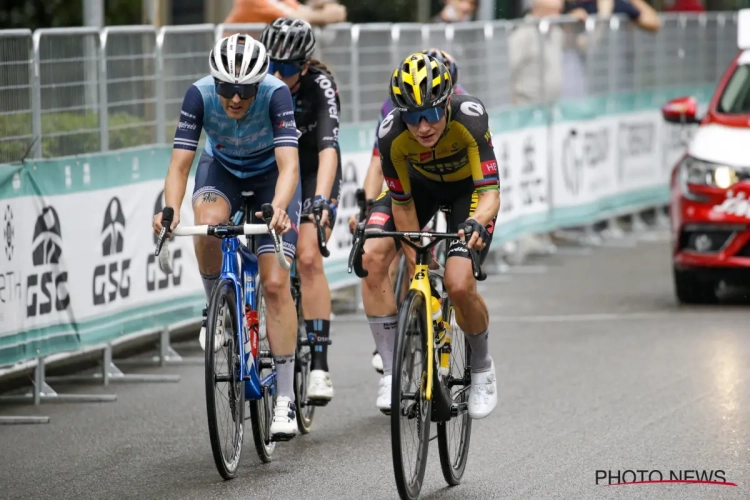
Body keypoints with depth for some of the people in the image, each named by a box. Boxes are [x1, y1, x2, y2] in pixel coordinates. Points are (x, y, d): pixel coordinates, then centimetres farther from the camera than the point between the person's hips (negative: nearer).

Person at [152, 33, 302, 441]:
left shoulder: (276, 94, -33)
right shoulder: (200, 95, -28)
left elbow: (289, 164, -40)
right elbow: (179, 164, -29)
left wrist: (277, 208, -60)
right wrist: (171, 210, -47)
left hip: (271, 176, -1)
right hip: (221, 168, 1)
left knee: (275, 282, -14)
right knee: (208, 224, -35)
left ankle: (285, 399, -8)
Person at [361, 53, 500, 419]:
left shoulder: (469, 118, -38)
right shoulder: (392, 134, -32)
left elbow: (490, 193, -38)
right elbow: (402, 204, -19)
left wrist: (477, 222, -60)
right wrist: (416, 266, -18)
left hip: (468, 186, -2)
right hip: (419, 182, 2)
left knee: (458, 284, -21)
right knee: (373, 258, -22)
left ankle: (482, 368, 9)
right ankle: (391, 372, -10)